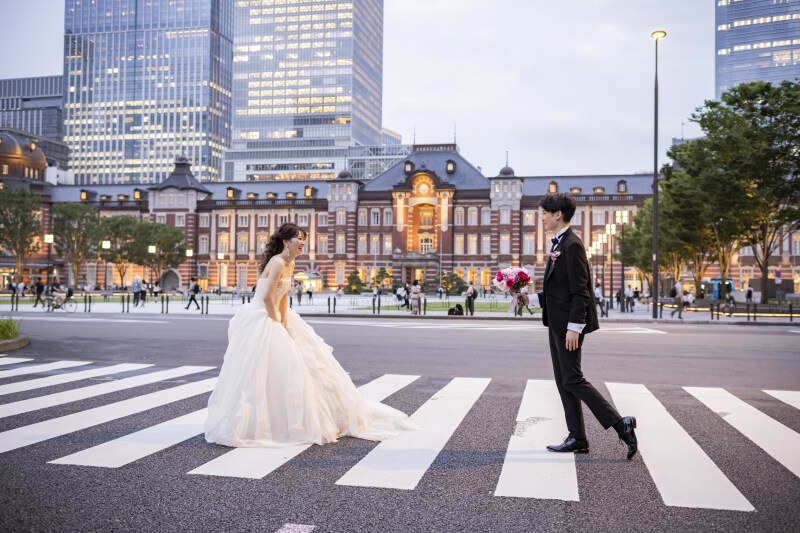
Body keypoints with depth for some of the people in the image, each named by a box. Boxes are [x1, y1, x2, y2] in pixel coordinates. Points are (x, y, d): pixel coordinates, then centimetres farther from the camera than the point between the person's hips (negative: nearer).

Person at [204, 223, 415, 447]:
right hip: (260, 321, -10)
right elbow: (267, 297, -23)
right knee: (263, 375, -5)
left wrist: (284, 322, 4)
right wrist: (276, 324, -11)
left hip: (272, 317, 10)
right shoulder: (278, 262, -20)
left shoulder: (290, 264, 9)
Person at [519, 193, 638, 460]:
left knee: (572, 379, -8)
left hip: (569, 324, -10)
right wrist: (531, 299, 10)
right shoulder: (558, 245, 15)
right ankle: (577, 438, 18)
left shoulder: (572, 245, -15)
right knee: (563, 381, 11)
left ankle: (620, 423, 1)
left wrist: (574, 327, -23)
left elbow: (580, 291, -19)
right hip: (557, 323, 10)